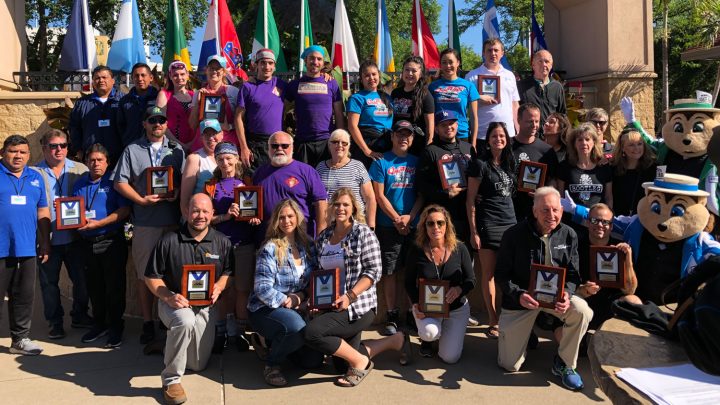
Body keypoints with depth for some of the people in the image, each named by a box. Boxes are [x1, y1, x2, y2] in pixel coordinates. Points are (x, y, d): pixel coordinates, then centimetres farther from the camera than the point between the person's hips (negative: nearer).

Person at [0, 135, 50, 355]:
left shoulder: (35, 177, 13)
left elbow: (43, 212, 17)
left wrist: (45, 244, 14)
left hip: (27, 248, 4)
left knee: (24, 296, 10)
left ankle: (20, 338, 21)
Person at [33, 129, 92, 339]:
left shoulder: (81, 170, 4)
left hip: (75, 237, 1)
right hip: (47, 239, -1)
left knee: (81, 278, 9)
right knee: (49, 282, 10)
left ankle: (80, 315, 28)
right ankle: (55, 322, 24)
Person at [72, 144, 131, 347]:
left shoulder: (113, 181, -3)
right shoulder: (80, 183, 13)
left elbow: (124, 210, -13)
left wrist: (98, 223, -19)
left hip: (111, 242, -5)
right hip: (87, 243, 5)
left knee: (114, 286, 1)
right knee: (94, 287, 13)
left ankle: (116, 327, 13)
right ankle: (99, 323, 28)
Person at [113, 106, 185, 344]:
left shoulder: (176, 150, 13)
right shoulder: (132, 150, 8)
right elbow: (120, 183, 4)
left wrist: (177, 193, -11)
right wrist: (142, 200, -9)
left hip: (173, 220, 1)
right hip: (145, 222, -1)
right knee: (144, 273, 4)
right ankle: (148, 323, 14)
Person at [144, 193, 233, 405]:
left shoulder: (223, 242, 1)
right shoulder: (169, 241, -9)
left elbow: (228, 272, 10)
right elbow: (151, 277, -4)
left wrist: (219, 286, -13)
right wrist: (169, 296, -21)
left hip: (205, 306, 4)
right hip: (174, 302, -4)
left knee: (198, 365, 8)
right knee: (185, 321, -41)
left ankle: (175, 340, 43)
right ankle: (171, 380, -22)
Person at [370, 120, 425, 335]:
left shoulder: (416, 162, 10)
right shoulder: (381, 161, 0)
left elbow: (422, 194, 7)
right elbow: (379, 195, -4)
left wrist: (410, 217, -7)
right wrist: (397, 219, -9)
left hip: (414, 226, 3)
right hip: (388, 225, -2)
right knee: (390, 271, 1)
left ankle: (412, 313, 18)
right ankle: (392, 316, 11)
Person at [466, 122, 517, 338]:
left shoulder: (510, 163, 14)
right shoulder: (480, 164, -3)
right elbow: (470, 200, -5)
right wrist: (473, 231, -10)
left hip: (510, 221, 5)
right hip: (488, 223, -5)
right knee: (489, 273, 0)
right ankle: (493, 322, 8)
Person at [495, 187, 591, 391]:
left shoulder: (568, 235, -6)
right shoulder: (514, 235, -16)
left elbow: (573, 273, -1)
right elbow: (501, 274, -11)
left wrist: (567, 294, -23)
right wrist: (519, 295, -30)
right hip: (521, 298, -2)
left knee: (582, 311, -31)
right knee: (510, 365, -3)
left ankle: (564, 365, -6)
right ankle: (518, 333, 33)